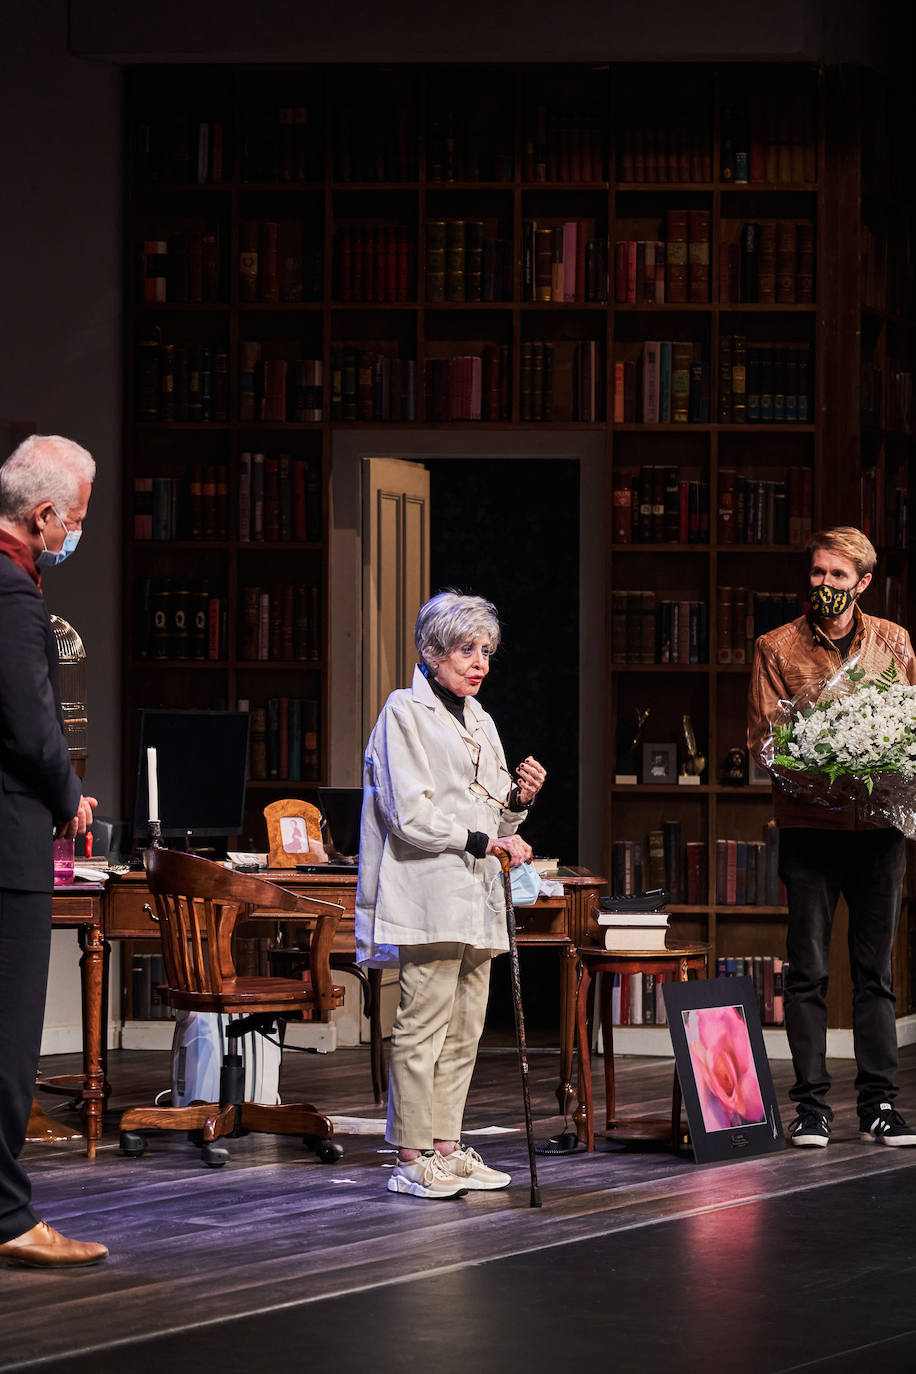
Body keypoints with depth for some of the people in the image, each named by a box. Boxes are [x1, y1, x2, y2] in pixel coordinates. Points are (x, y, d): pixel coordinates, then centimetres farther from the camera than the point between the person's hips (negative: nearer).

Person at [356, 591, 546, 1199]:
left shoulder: (477, 719, 21)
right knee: (424, 1024, -10)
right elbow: (411, 813, -13)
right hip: (429, 893, -8)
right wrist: (485, 842, -16)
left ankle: (446, 1146, 13)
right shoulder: (406, 712, -3)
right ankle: (412, 1159, -9)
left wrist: (519, 798, 5)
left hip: (476, 895, 8)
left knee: (465, 1028, 7)